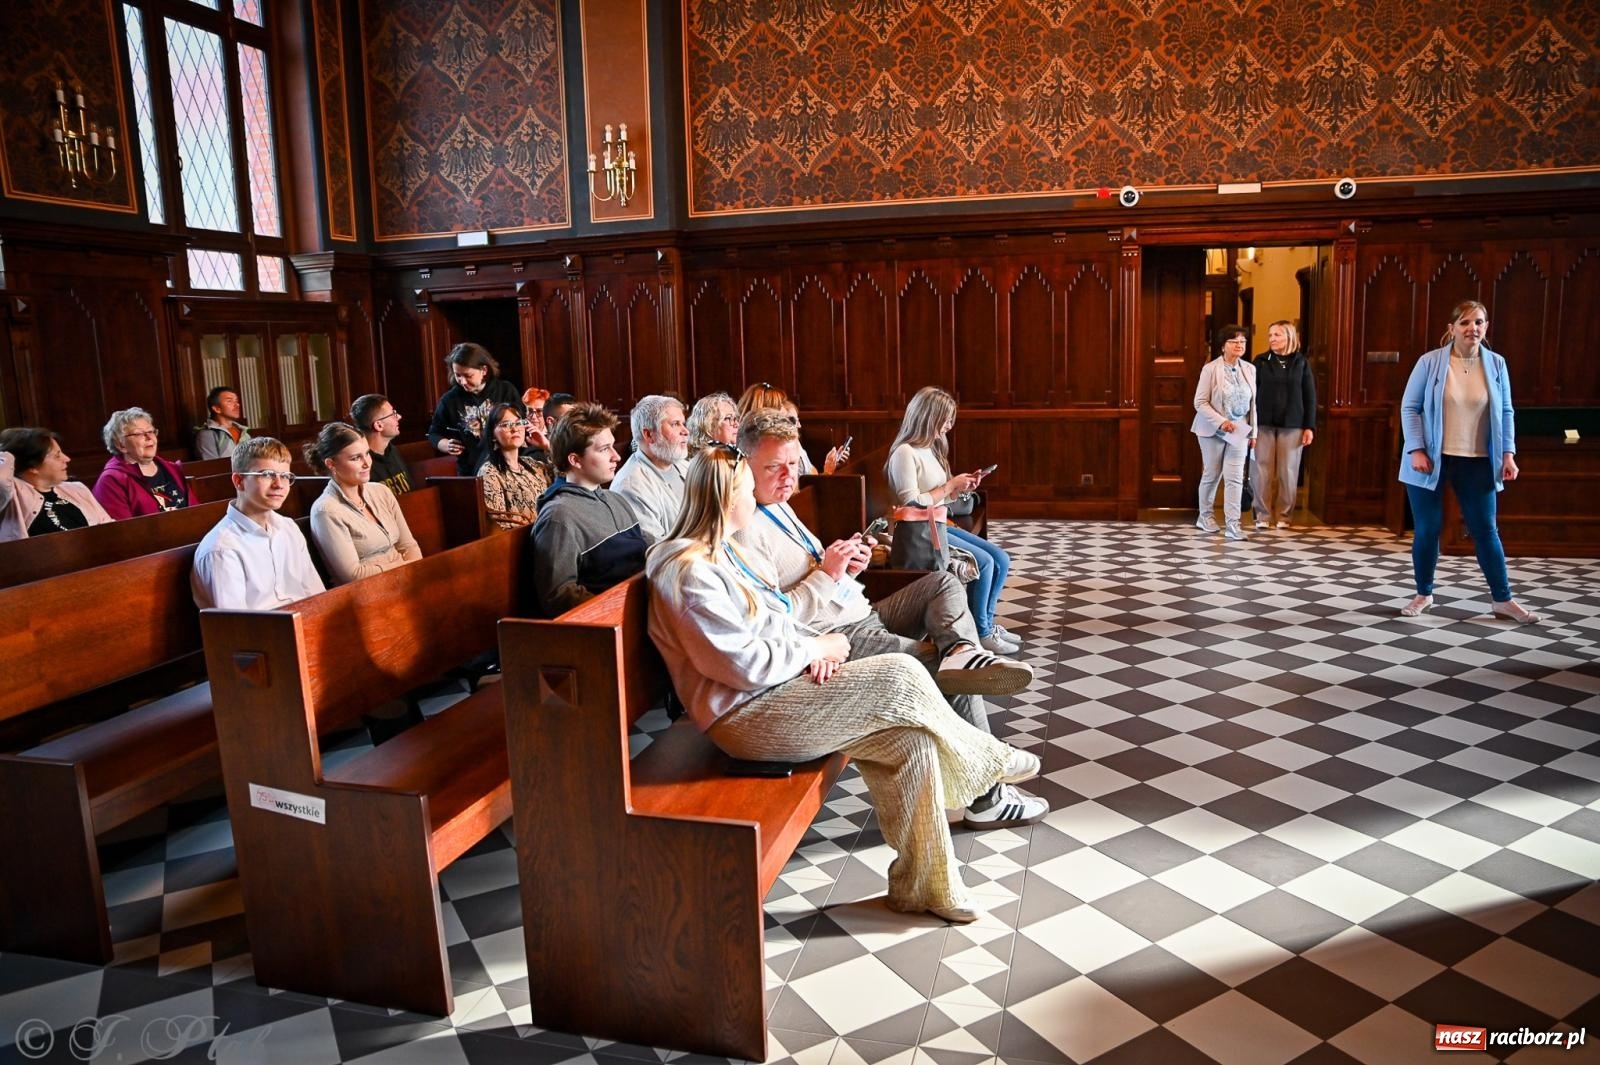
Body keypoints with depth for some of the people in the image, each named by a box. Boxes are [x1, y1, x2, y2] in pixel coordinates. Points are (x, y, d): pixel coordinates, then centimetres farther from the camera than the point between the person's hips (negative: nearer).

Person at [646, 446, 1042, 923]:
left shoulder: (725, 551, 13)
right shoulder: (690, 571, -19)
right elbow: (746, 664, -22)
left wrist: (812, 648, -1)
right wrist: (816, 649, -8)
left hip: (780, 684, 10)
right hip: (744, 713, -10)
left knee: (909, 735, -9)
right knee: (902, 678, -17)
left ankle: (924, 884, 3)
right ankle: (985, 760, 11)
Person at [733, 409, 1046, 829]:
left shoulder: (779, 507, 13)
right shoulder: (746, 532, -18)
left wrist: (847, 565, 1)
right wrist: (826, 574, -22)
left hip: (860, 616, 11)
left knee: (943, 582, 10)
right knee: (958, 680, -13)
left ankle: (962, 651, -23)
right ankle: (986, 798, -1)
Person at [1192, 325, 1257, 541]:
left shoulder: (1250, 369, 4)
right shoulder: (1210, 369, -8)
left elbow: (1253, 402, 8)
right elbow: (1200, 402, -11)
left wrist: (1253, 431, 6)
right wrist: (1221, 422, -20)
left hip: (1238, 431, 3)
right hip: (1213, 430, -3)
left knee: (1235, 478, -4)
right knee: (1212, 474, 8)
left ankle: (1232, 525, -5)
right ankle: (1206, 516, 26)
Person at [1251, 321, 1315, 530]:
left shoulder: (1301, 362, 4)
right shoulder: (1261, 361, 3)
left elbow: (1310, 396, 5)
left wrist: (1310, 426, -1)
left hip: (1292, 425, 0)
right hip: (1263, 424, 0)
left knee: (1288, 471, 3)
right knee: (1262, 470, 1)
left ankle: (1283, 515, 12)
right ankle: (1263, 515, 8)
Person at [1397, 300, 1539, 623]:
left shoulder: (1496, 364, 2)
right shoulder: (1430, 362, -6)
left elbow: (1506, 412, 8)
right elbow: (1409, 408, -4)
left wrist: (1508, 453, -1)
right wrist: (1416, 450, -13)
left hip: (1476, 462, 2)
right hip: (1432, 459, -2)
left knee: (1485, 529, 7)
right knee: (1427, 529, 5)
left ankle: (1503, 599, 17)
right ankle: (1424, 594, 20)